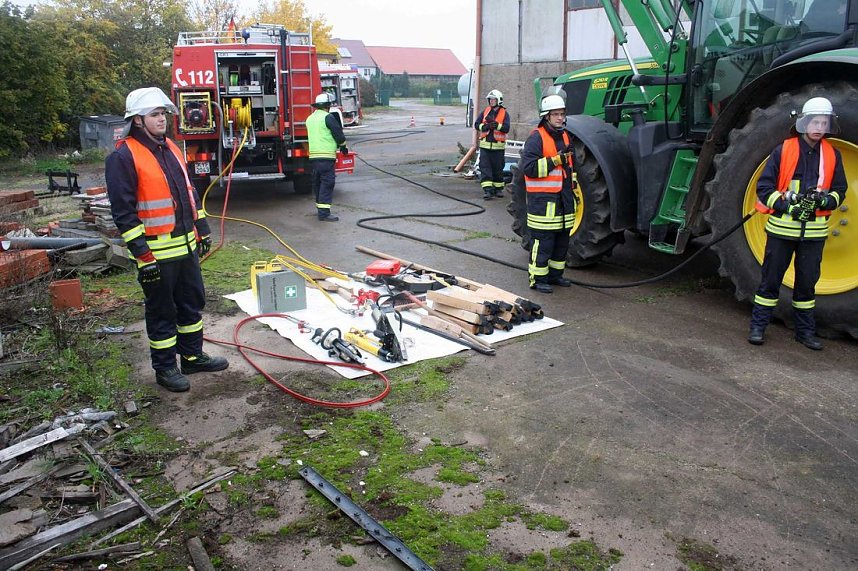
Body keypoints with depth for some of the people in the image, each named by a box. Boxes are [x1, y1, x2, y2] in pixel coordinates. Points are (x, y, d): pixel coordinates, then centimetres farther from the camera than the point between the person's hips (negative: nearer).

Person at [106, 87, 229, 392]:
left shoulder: (171, 149, 12)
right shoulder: (123, 157, -13)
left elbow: (189, 193, 20)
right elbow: (123, 211, -16)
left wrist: (202, 229, 17)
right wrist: (142, 254, -19)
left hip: (186, 245, 8)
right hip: (156, 252, -8)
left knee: (192, 303, 17)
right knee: (162, 312, 5)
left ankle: (192, 356, 32)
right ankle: (165, 368, 19)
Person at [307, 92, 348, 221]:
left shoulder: (310, 118, 17)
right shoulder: (328, 117, -9)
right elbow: (338, 133, -7)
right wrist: (343, 147, 11)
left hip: (313, 155, 9)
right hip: (326, 155, -8)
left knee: (318, 183, 15)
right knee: (327, 183, -8)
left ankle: (320, 209, 25)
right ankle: (324, 213, -12)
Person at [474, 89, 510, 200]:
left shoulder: (504, 113, 1)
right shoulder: (485, 111, 9)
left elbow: (506, 128, -12)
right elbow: (476, 124, 2)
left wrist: (496, 125, -25)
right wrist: (485, 126, -16)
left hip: (498, 146, -2)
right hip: (485, 145, 2)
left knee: (498, 168, 7)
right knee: (485, 167, -8)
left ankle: (498, 188, 21)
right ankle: (487, 190, -11)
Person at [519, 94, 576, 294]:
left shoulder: (565, 136, 17)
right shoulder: (536, 138, -10)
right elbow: (528, 167, -20)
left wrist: (573, 189, 22)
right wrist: (556, 160, -23)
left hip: (563, 197, 8)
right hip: (543, 197, -8)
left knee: (562, 238, 14)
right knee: (543, 240, -5)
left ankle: (555, 274, 27)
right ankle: (538, 278, 5)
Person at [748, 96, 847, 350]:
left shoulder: (832, 155, 7)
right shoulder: (783, 150, -3)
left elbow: (840, 190, 12)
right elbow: (764, 187, -4)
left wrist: (825, 200, -10)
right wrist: (786, 205, -16)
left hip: (814, 231, 3)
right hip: (782, 228, -3)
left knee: (807, 281, 11)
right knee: (771, 278, 3)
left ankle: (805, 330, 23)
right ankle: (758, 326, 13)